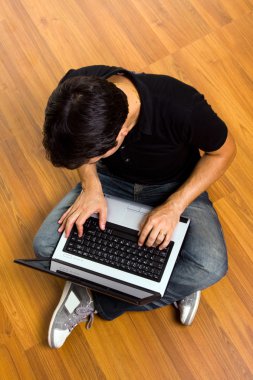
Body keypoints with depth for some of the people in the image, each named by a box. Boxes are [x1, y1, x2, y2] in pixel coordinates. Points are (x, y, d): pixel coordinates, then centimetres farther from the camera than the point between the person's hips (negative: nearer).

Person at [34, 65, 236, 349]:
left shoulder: (181, 107, -37)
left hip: (174, 186, -3)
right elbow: (79, 145, -3)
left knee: (210, 267, -29)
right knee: (45, 246, -16)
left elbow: (223, 151, -16)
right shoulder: (76, 90, -27)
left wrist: (174, 206, -25)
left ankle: (94, 299, -9)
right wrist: (91, 186, -21)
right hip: (112, 180, 3)